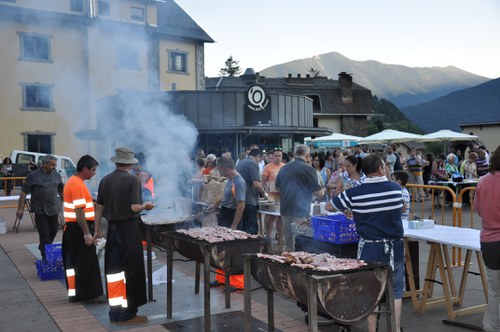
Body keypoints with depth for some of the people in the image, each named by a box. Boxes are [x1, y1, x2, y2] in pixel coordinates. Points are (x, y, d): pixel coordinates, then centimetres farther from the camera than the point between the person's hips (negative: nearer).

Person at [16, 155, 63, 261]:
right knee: (44, 233, -2)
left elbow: (61, 191, 15)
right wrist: (20, 208, -7)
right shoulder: (33, 176, -6)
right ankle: (46, 257, 6)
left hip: (53, 209, 5)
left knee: (54, 230, 13)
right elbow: (24, 193, -5)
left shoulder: (57, 175, 6)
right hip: (40, 210, -4)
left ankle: (43, 247, 38)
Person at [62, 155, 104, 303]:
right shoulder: (78, 185, -18)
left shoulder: (73, 182, 14)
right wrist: (87, 233, -22)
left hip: (71, 228, 10)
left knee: (74, 262, 13)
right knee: (87, 263, -4)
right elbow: (79, 212, -23)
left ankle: (75, 293, 20)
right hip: (78, 228, -10)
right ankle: (89, 294, 0)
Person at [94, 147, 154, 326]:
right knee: (131, 271, 4)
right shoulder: (133, 179, -13)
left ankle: (115, 312, 19)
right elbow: (134, 207, -20)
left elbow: (99, 207, 6)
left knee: (113, 270, 12)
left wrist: (97, 229, 13)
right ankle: (127, 314, 9)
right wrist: (145, 206, 0)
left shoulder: (105, 180, 4)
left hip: (112, 229, 6)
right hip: (129, 229, -6)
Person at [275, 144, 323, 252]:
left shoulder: (284, 168, 10)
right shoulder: (308, 169, -10)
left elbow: (277, 187, 23)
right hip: (300, 212, -6)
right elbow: (319, 193, -8)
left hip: (285, 210, 6)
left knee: (287, 244, 15)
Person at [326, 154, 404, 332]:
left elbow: (329, 207, 1)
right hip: (394, 247, 1)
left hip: (369, 249, -1)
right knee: (395, 292, 13)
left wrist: (347, 209, 22)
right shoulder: (396, 188, -5)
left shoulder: (354, 194, -11)